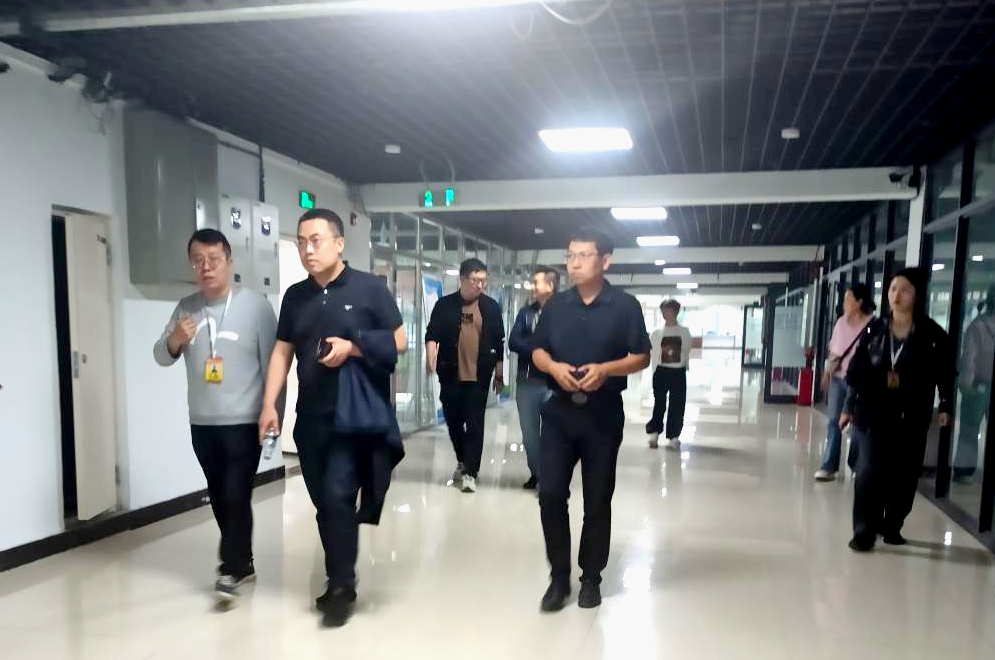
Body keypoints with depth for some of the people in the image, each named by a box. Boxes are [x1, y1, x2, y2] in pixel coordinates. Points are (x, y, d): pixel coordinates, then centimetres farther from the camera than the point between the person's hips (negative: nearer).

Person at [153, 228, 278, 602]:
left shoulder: (255, 305, -7)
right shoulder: (185, 308, 6)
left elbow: (273, 362, -6)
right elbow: (161, 357, 5)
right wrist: (175, 339, -17)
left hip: (244, 421, -5)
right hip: (201, 423, 5)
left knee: (236, 496, -7)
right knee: (218, 498, 14)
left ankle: (231, 571, 5)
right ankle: (242, 562, 29)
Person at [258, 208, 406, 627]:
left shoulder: (369, 288, -4)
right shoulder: (295, 296, 10)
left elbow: (400, 341, -4)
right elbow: (282, 352, 11)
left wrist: (351, 348, -17)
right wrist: (269, 406, 4)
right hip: (310, 417, 5)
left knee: (339, 497, -10)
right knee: (323, 503, 11)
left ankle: (342, 587, 8)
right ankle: (337, 581, 26)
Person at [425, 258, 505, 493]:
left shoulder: (491, 307, 2)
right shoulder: (444, 305, 0)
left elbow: (498, 343, 6)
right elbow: (432, 334, -6)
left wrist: (499, 374, 7)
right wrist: (431, 356, -27)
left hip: (479, 376, -1)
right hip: (450, 375, 1)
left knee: (475, 424, -2)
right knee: (453, 421, 13)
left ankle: (470, 472, 5)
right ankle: (463, 461, 34)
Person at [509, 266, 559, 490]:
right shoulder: (526, 312, 10)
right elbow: (513, 342, 0)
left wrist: (529, 347, -15)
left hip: (552, 383, -5)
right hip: (526, 381, 5)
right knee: (529, 433, 12)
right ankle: (536, 473, 29)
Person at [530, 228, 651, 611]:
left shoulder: (625, 306, -3)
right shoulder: (556, 306, 7)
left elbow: (641, 358, -2)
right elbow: (537, 351, 12)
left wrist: (606, 369, -20)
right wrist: (554, 366, -11)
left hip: (604, 414, -2)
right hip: (559, 411, 3)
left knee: (597, 500, 7)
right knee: (550, 493, -2)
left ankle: (591, 578, 24)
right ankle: (559, 577, 14)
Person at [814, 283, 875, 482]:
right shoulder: (841, 321, 8)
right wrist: (827, 370, 14)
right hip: (837, 377, 5)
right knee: (834, 420, 3)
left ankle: (855, 464, 21)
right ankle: (828, 466, 4)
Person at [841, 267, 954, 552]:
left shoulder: (933, 335, -2)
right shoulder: (874, 330, 3)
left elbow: (945, 373, 3)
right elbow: (857, 370, 5)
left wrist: (946, 406, -4)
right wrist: (848, 408, 6)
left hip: (911, 419, 0)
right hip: (872, 414, 1)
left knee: (903, 475, 8)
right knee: (868, 473, -3)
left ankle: (892, 526, 26)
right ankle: (864, 532, 4)